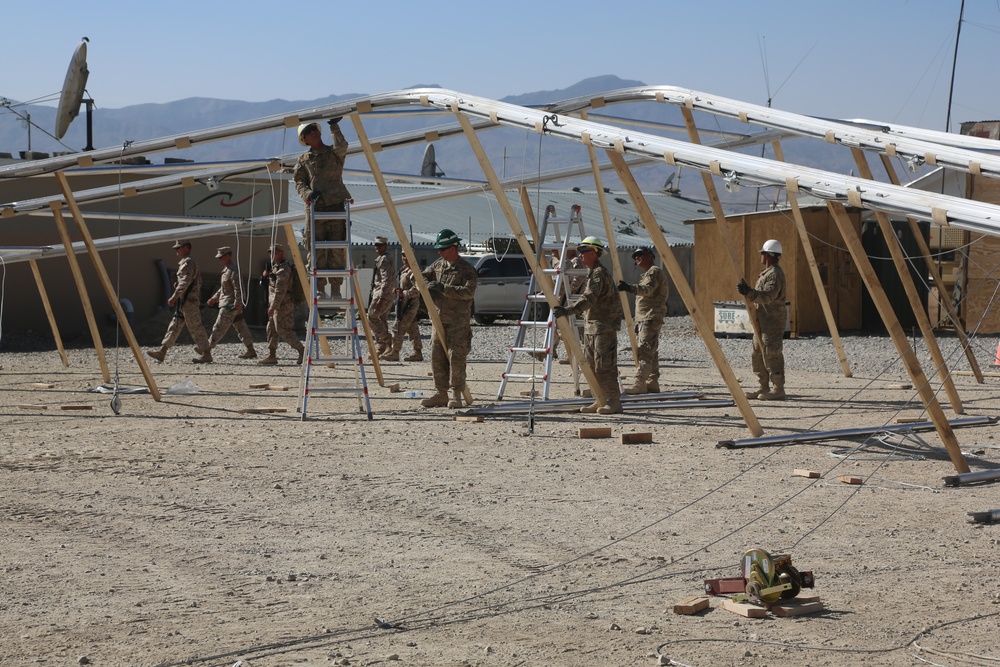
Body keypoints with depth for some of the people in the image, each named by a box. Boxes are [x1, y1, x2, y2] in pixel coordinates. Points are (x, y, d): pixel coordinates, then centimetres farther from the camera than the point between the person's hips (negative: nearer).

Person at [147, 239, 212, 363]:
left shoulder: (188, 263, -14)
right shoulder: (186, 262, 18)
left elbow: (185, 282, -24)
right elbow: (198, 282, 24)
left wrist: (174, 297, -28)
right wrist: (178, 285, 16)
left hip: (189, 301, -11)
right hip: (184, 301, 11)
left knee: (195, 327, -6)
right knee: (174, 326, 8)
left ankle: (206, 354, -2)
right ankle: (162, 352, 8)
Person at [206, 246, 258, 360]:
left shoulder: (233, 270, -15)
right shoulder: (226, 270, 17)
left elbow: (238, 288, -22)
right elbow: (223, 288, 28)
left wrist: (238, 303, -27)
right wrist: (215, 297, 25)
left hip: (230, 305, -11)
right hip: (226, 303, 11)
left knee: (219, 327, -4)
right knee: (240, 327, 9)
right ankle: (250, 350, 9)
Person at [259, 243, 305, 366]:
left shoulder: (283, 269, -17)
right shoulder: (275, 267, 17)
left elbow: (280, 289, -23)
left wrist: (273, 306, -26)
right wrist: (267, 275, 8)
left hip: (282, 305, -11)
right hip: (277, 305, 11)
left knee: (283, 330, -9)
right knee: (271, 329, 9)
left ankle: (302, 350, -4)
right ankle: (272, 356, 10)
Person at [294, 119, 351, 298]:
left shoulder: (334, 153, 12)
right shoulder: (304, 159, 16)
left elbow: (341, 146, -11)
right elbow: (299, 182, 9)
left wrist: (334, 126, -4)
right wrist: (307, 193, -11)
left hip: (337, 206, -1)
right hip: (315, 208, 1)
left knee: (337, 250, -6)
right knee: (315, 250, -5)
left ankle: (335, 288, -3)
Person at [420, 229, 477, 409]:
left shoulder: (466, 269, -8)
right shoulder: (438, 265, 12)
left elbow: (468, 292, -21)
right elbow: (423, 276, 24)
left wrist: (443, 288, -23)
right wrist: (428, 286, 0)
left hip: (458, 322, -7)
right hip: (440, 320, 7)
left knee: (456, 358, -9)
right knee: (437, 358, 6)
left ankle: (457, 395, -3)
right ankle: (441, 394, 12)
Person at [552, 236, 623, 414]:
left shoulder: (599, 273, -16)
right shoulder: (591, 272, 16)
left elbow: (589, 299, -28)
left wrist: (568, 311, -35)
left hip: (604, 327, -10)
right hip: (590, 326, 10)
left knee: (604, 366, -9)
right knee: (590, 365, 11)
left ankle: (614, 402, -4)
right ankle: (601, 400, 17)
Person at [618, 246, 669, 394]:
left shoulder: (654, 271, -8)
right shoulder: (647, 274, 26)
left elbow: (648, 289, -25)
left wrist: (630, 288, -40)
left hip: (651, 318, -11)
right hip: (644, 319, 11)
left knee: (644, 351, -15)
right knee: (651, 353, 10)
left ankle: (640, 384, -20)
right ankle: (652, 383, 11)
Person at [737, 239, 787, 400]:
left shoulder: (775, 274, -14)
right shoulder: (766, 273, 20)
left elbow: (769, 296, -26)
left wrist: (749, 292, -32)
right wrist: (747, 291, 15)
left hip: (773, 321, -11)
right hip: (763, 321, 11)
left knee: (772, 355, -10)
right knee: (758, 355, 13)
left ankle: (778, 390, -8)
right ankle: (764, 388, 18)